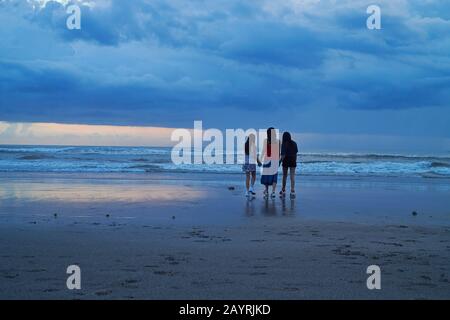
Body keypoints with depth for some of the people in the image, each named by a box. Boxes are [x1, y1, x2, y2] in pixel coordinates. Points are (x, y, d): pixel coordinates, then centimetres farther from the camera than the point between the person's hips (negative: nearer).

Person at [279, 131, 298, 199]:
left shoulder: (284, 144, -12)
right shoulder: (294, 143, 1)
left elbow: (283, 155, -16)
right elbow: (296, 153, 6)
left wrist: (280, 160, -3)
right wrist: (295, 160, 15)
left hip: (286, 161, -3)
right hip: (293, 161, 3)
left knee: (284, 176, 12)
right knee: (292, 176, 2)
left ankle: (283, 191, 23)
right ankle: (292, 191, -4)